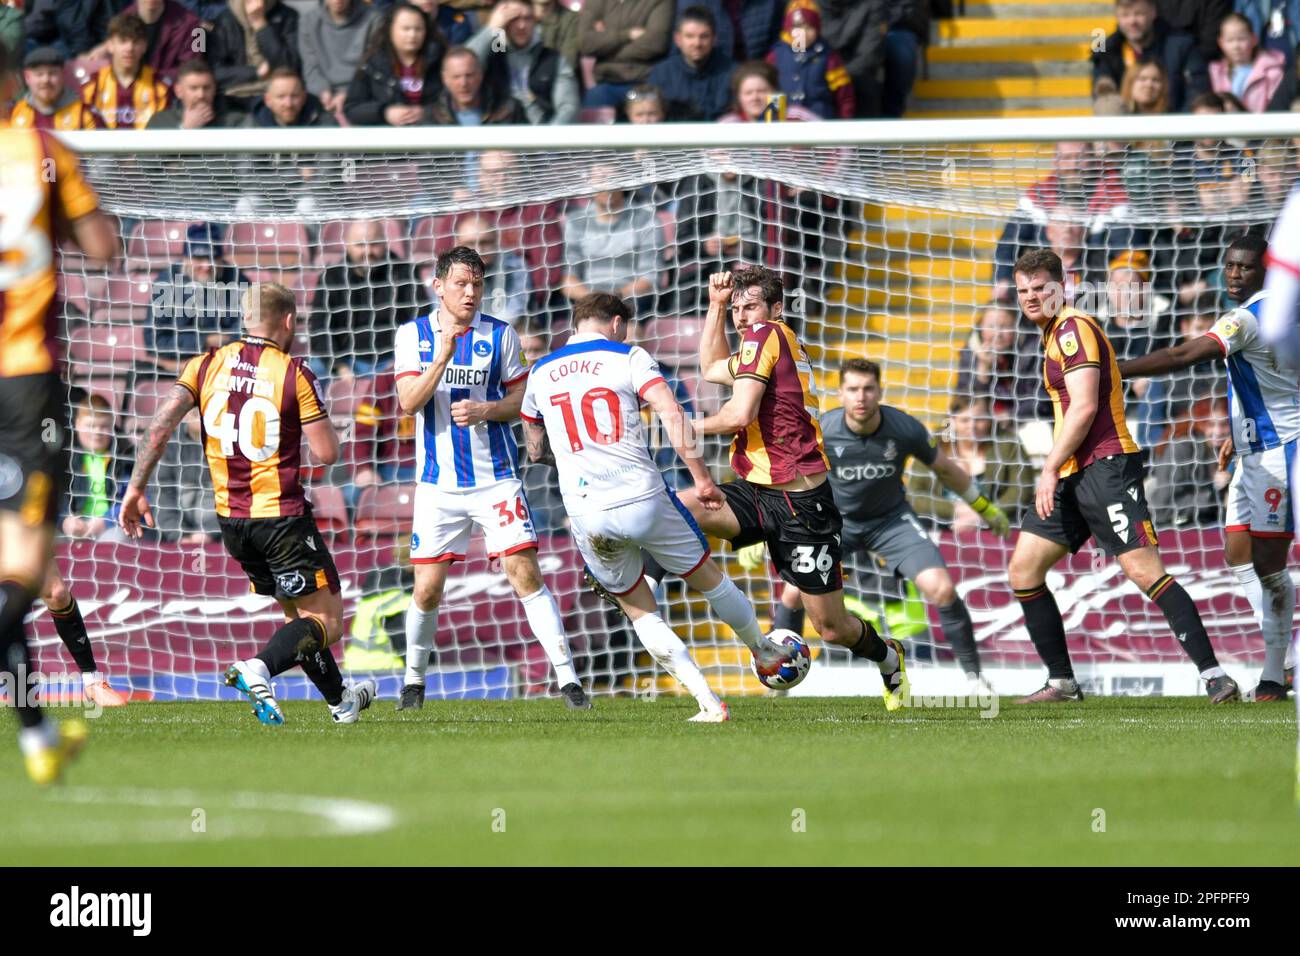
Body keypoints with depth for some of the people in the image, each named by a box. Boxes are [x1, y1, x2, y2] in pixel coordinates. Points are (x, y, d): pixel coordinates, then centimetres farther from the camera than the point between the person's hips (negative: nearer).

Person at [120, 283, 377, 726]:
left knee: (297, 614, 23)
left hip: (231, 518, 6)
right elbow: (327, 452, -11)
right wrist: (317, 418, 10)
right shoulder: (294, 373, -10)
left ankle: (340, 700, 35)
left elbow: (161, 424, -6)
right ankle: (259, 669, -27)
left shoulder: (208, 365, 2)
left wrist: (135, 489, -1)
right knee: (326, 620, -2)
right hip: (281, 514, -6)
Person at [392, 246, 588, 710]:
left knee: (526, 574, -9)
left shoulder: (500, 336, 1)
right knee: (428, 589, 1)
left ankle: (567, 677, -7)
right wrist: (443, 355, -22)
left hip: (495, 477, 0)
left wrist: (484, 410, -13)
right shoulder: (413, 335, 1)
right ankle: (414, 679, 22)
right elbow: (408, 402, -9)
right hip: (438, 484, 0)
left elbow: (523, 399, 6)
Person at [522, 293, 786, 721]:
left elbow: (536, 450, 22)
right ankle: (764, 653, 41)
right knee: (707, 577, 21)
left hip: (587, 516, 2)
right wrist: (702, 479, -7)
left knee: (639, 609, 15)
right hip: (643, 500, -2)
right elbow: (673, 416, -12)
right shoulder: (628, 356, 1)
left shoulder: (540, 373, 13)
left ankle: (708, 702, 4)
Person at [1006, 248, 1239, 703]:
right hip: (1071, 477, 10)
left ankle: (1213, 673, -19)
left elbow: (1084, 407, -17)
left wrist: (1050, 468, -15)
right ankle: (1061, 682, 9)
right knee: (1022, 570, 4)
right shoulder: (1055, 334, 21)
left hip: (1105, 465, -10)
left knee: (1144, 570, -17)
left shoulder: (1074, 329, -9)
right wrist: (1055, 471, 23)